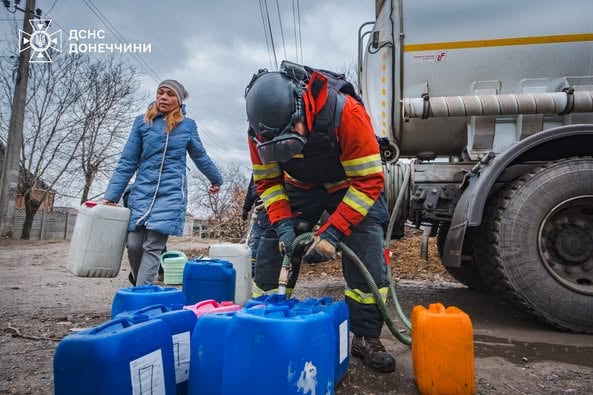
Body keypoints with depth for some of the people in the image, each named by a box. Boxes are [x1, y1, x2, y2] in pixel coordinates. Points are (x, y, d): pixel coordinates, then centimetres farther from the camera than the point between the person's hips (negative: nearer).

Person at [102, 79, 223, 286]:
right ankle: (139, 283, 27)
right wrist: (111, 196, -2)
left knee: (153, 247, -9)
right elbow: (127, 162, 4)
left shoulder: (188, 125, 5)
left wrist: (216, 179, 31)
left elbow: (200, 156, 19)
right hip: (142, 192, 2)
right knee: (134, 244, 0)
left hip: (171, 194, -1)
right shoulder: (142, 122, 5)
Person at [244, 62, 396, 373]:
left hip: (350, 184, -2)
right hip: (299, 185, 3)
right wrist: (283, 224, -26)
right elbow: (267, 181, -11)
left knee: (368, 256, -15)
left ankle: (366, 337, 2)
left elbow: (369, 181, -31)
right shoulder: (261, 128, -22)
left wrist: (332, 232, -34)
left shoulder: (346, 113, -36)